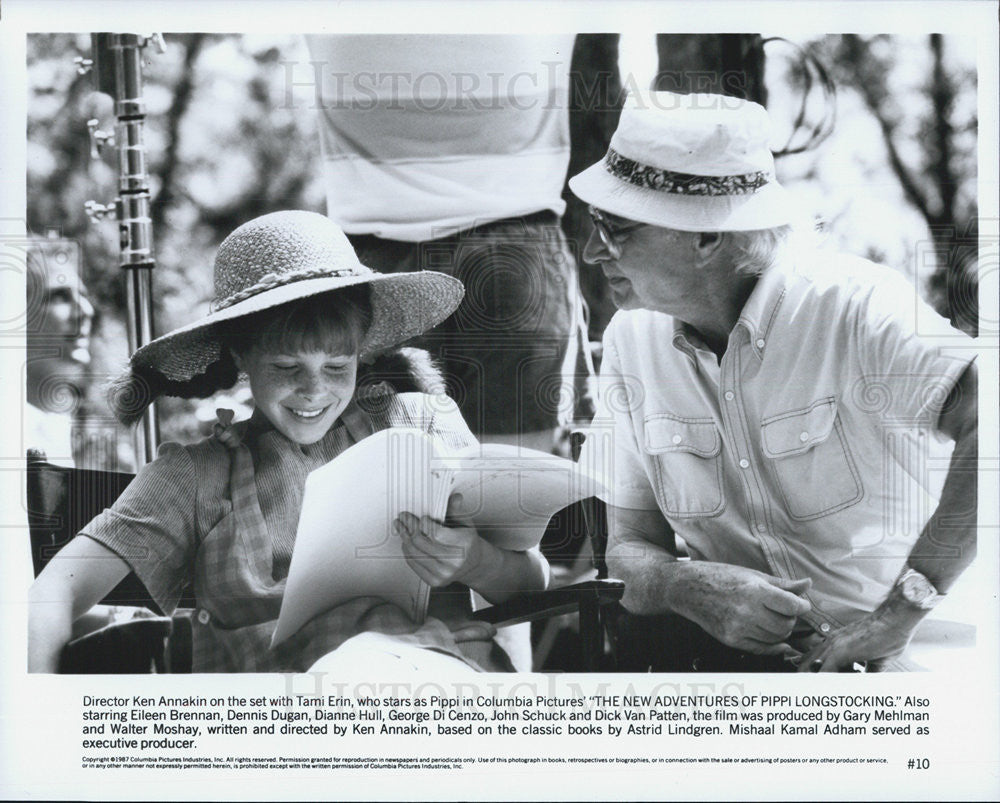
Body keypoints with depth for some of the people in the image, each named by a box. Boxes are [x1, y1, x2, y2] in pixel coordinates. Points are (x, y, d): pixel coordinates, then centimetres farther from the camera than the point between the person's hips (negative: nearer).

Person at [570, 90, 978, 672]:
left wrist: (902, 613, -34)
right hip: (733, 643, 5)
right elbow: (631, 547, 5)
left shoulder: (853, 307, -16)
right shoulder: (632, 340, 4)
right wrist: (691, 589, -19)